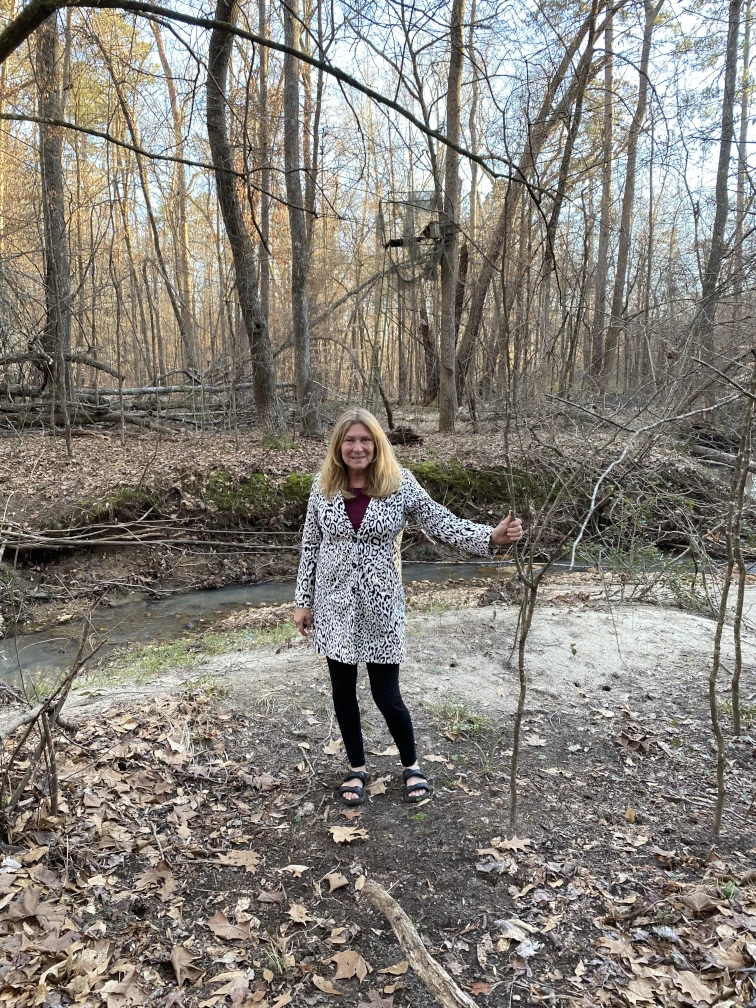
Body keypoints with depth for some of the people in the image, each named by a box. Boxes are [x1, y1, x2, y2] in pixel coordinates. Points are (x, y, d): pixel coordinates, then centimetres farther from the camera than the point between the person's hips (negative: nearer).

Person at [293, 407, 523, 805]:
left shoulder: (400, 484, -9)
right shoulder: (323, 486, -2)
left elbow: (444, 523, -10)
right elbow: (310, 545, 4)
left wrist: (491, 536, -26)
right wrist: (303, 600, 6)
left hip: (380, 605, -2)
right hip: (334, 604, 3)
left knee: (386, 695, 4)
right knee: (343, 691, 13)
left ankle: (411, 765, 32)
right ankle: (356, 767, 36)